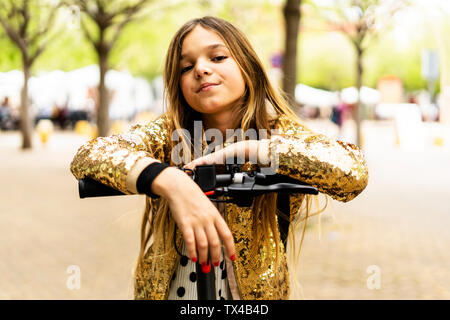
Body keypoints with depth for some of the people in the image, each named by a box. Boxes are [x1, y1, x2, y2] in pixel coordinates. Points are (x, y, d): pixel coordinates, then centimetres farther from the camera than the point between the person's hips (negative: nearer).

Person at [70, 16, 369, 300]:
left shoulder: (280, 133, -6)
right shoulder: (169, 134, -3)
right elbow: (87, 156, -19)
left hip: (255, 292, -1)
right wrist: (167, 180, -35)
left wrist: (247, 150, -26)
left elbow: (353, 172, -23)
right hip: (169, 293, 1)